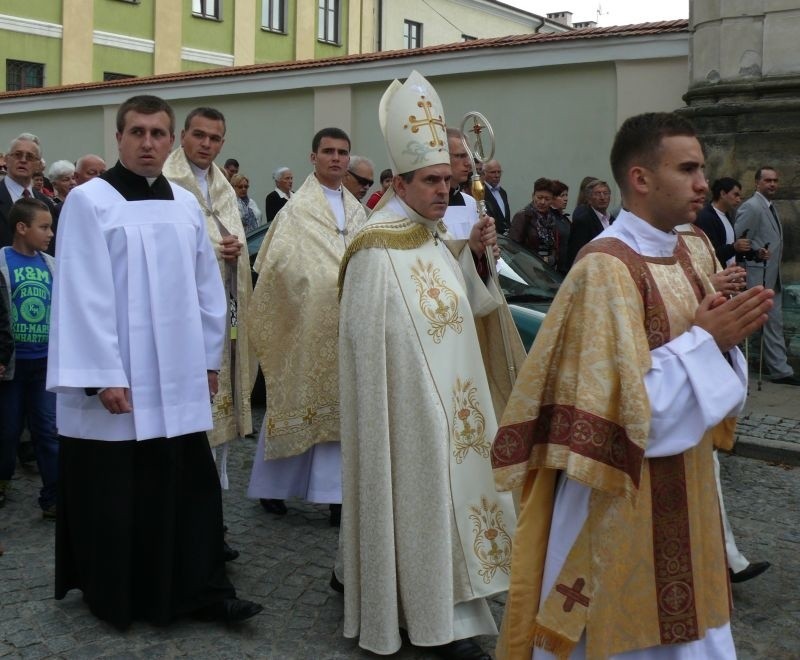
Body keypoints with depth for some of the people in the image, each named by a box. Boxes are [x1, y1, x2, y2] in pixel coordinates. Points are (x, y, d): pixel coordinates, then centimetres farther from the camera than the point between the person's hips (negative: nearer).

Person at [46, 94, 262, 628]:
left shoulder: (187, 205, 9)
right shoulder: (89, 201, -8)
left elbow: (207, 287, 12)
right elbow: (82, 296, -13)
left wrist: (210, 358, 10)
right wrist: (102, 375, -17)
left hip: (178, 380, 5)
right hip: (117, 381, -5)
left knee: (191, 488, 8)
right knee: (116, 494, 6)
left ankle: (204, 588, 17)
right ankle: (115, 598, 21)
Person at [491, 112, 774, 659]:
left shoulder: (682, 256, 7)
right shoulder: (606, 267, -19)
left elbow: (701, 367, 13)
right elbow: (624, 398, -23)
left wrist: (725, 337, -7)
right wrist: (704, 339, -18)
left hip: (684, 485, 8)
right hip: (622, 499, -8)